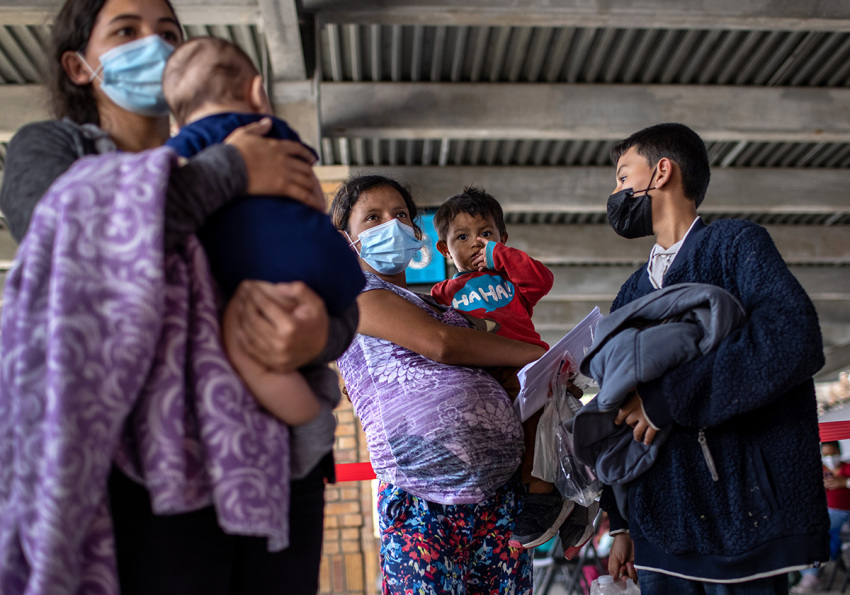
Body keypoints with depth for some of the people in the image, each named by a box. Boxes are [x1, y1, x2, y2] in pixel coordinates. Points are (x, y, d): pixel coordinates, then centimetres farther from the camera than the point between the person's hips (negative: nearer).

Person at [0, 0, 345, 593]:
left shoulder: (244, 188, 21)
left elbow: (336, 304, 8)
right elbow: (71, 239, -12)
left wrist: (319, 334, -17)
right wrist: (231, 169, -8)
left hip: (274, 464, 4)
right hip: (145, 470, -4)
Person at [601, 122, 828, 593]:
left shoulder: (736, 244, -2)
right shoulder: (630, 296, 17)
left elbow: (795, 341, -20)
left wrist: (667, 399, -19)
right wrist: (621, 523, 14)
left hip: (741, 515, -5)